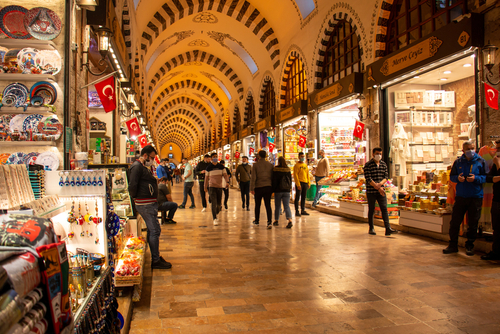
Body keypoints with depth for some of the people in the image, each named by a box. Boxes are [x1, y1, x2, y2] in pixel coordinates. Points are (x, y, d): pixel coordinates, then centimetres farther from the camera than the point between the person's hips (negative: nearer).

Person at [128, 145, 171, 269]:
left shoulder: (143, 167, 19)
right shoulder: (137, 166, -14)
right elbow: (132, 185, -21)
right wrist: (135, 197, -7)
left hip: (150, 203, 11)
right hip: (145, 204, -11)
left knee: (152, 230, 17)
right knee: (155, 230, -8)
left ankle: (155, 257, 27)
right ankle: (155, 261, -1)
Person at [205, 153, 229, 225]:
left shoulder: (221, 167, 6)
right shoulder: (208, 168, 3)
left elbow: (225, 175, 0)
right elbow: (206, 178, 11)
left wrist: (227, 182, -19)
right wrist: (206, 187, 16)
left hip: (220, 186, 2)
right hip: (212, 187, -2)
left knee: (219, 203, 8)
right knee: (214, 203, -13)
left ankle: (216, 213, 37)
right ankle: (214, 219, -12)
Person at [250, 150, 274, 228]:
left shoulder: (255, 165, -3)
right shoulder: (270, 165, 6)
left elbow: (253, 177, -9)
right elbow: (273, 177, 7)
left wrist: (252, 188, -7)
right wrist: (273, 188, 12)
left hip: (258, 187, -2)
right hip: (268, 187, 2)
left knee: (257, 205, 12)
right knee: (268, 205, 2)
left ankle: (256, 221, 22)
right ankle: (269, 220, -11)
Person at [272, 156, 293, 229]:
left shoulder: (275, 170, -8)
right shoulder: (288, 170, 3)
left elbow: (274, 181, -8)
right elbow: (290, 180, 10)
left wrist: (273, 190, -1)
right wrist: (289, 188, 19)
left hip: (278, 190, -2)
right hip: (286, 190, 2)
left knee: (277, 206, 12)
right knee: (287, 206, -1)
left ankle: (276, 221, 23)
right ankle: (290, 221, -19)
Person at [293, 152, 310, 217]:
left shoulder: (305, 165, 15)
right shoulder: (297, 165, -5)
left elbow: (307, 175, 18)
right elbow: (295, 175, -11)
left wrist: (309, 183, 11)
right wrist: (298, 184, -18)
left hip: (305, 183, 6)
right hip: (299, 183, -6)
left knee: (303, 197, 11)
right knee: (297, 197, -3)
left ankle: (303, 210, 18)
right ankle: (297, 211, 1)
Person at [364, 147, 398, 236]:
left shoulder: (384, 164, 10)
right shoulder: (368, 165, -6)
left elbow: (386, 176, 7)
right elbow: (368, 179, -12)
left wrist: (380, 184, -13)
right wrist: (377, 188, -15)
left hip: (381, 191, 4)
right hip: (371, 191, -4)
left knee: (384, 209, -4)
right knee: (371, 210, 5)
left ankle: (388, 228, -8)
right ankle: (371, 228, 15)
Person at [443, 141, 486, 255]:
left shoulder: (480, 161, 2)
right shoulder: (458, 162, 8)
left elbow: (486, 177, 0)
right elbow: (451, 176, 12)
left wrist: (475, 178, -18)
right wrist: (457, 178, -9)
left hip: (475, 197, -2)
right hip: (460, 196, 2)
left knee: (473, 223, 5)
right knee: (455, 221, 3)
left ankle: (469, 246, 18)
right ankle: (453, 245, 14)